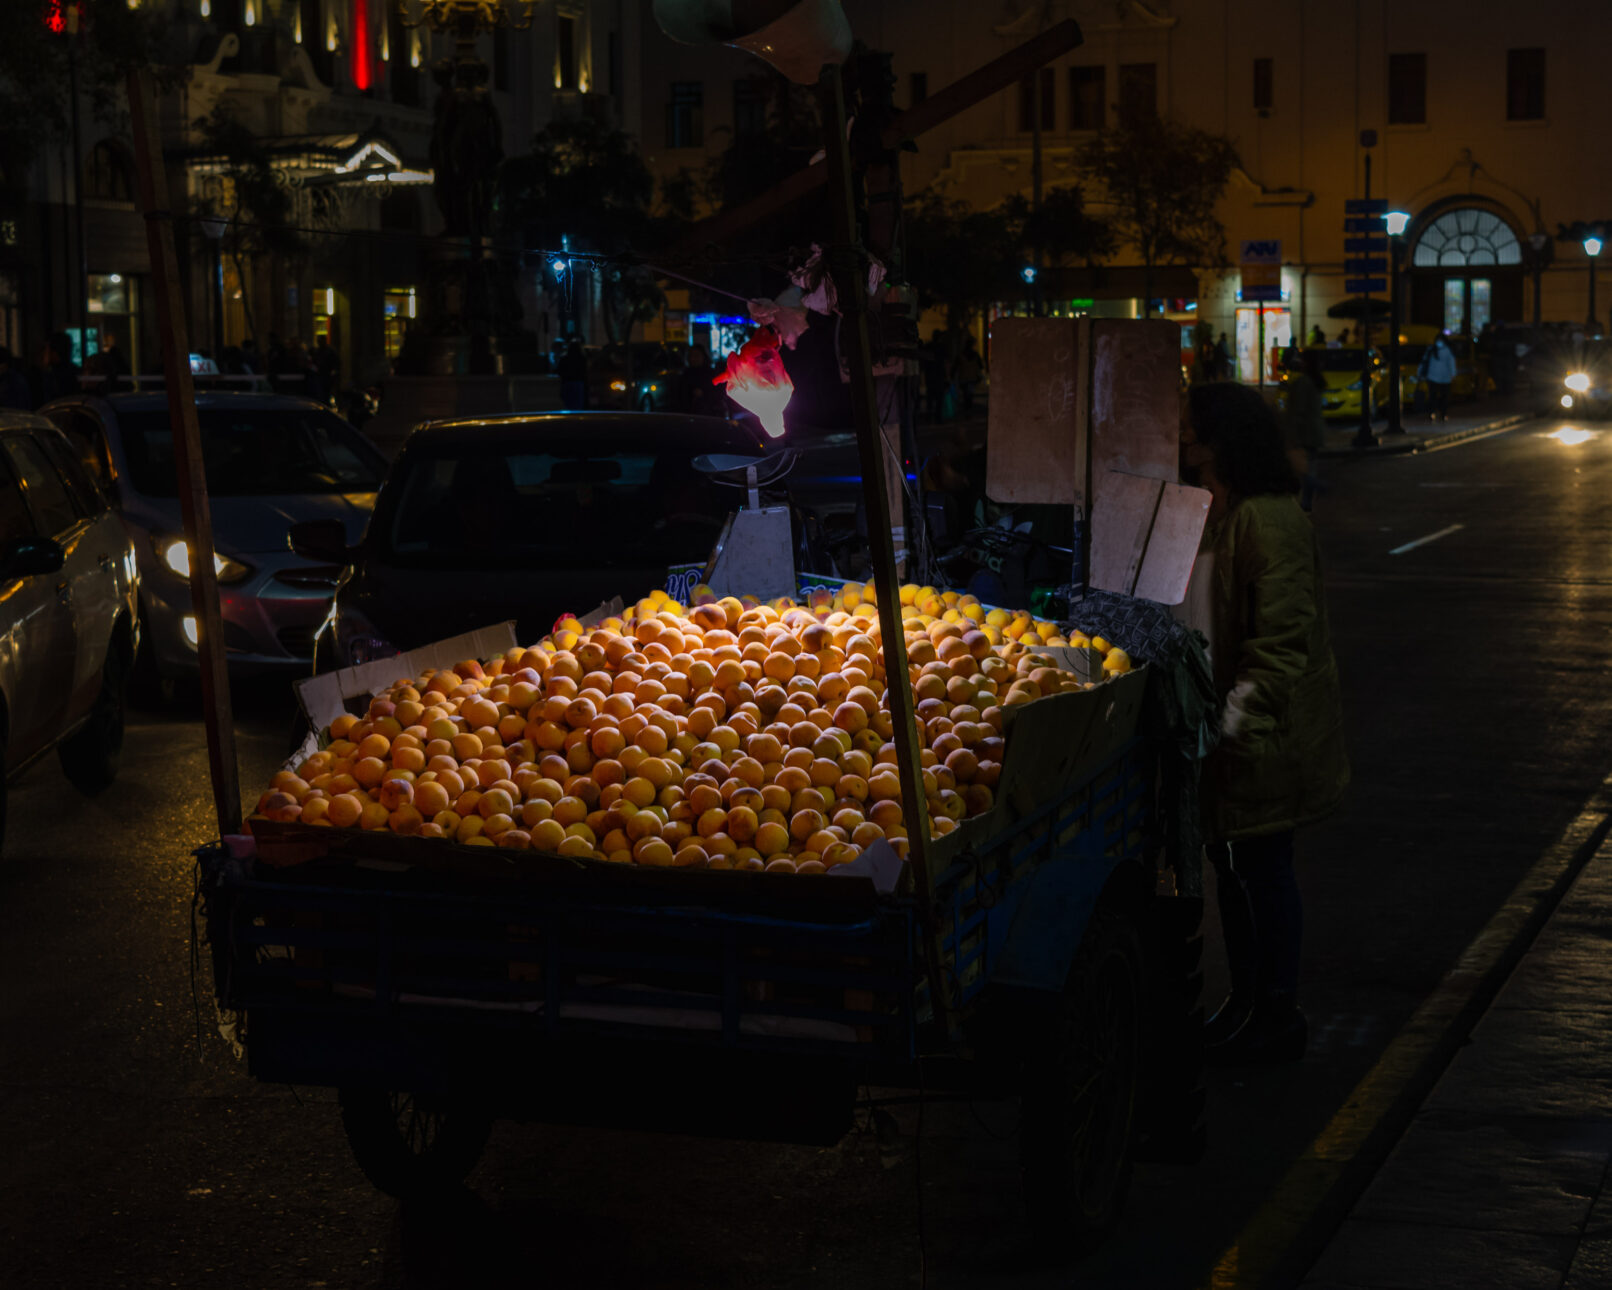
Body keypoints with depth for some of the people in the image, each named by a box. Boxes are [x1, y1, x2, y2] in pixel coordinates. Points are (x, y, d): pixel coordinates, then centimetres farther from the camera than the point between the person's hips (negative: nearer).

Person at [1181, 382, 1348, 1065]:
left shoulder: (1269, 522, -20)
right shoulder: (1209, 513, 11)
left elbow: (1284, 642, -23)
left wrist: (1232, 717, -26)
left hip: (1266, 734, -9)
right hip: (1223, 726, 9)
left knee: (1262, 867, 0)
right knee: (1230, 861, 15)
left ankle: (1278, 1015, 12)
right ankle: (1245, 999, 27)